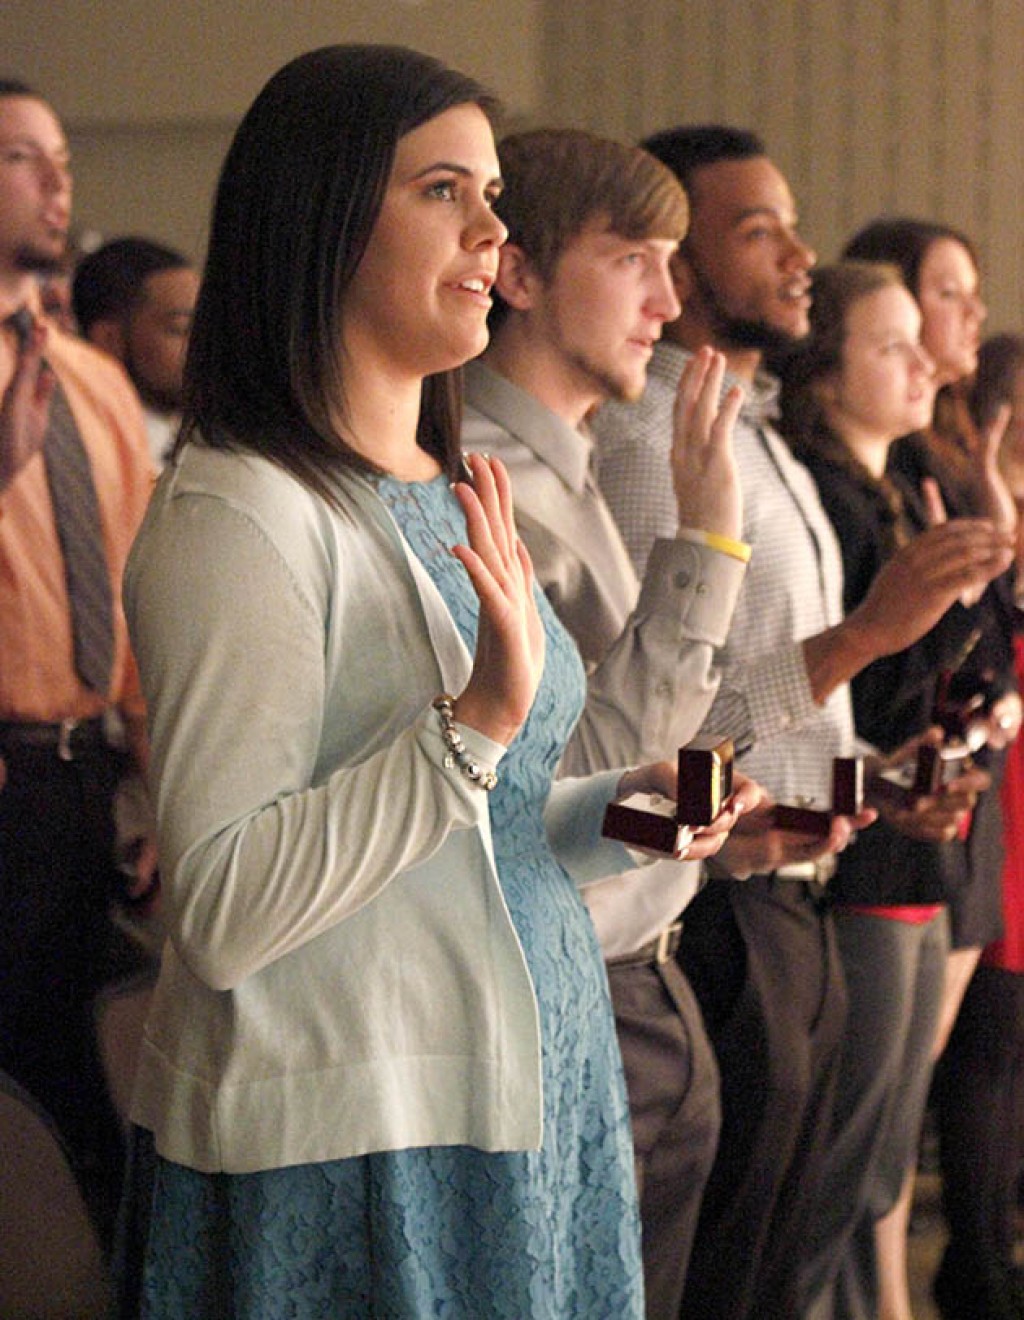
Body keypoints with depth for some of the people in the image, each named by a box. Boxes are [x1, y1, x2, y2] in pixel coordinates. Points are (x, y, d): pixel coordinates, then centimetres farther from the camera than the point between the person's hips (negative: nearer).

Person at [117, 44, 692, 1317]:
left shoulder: (451, 499, 12)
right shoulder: (234, 518, -17)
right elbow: (220, 915, -23)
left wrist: (623, 805, 3)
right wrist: (475, 723, -27)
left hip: (523, 1104, 9)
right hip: (338, 1153, -9)